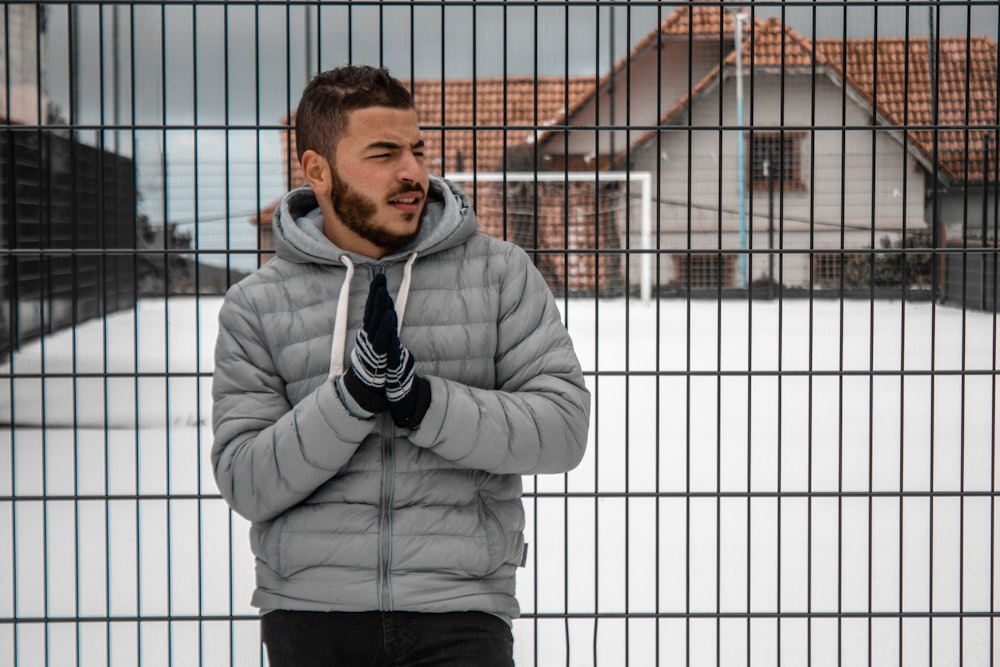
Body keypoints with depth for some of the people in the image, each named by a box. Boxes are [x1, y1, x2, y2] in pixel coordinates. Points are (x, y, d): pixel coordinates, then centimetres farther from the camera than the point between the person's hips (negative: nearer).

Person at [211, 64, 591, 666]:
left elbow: (564, 425, -2)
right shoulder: (257, 305, 5)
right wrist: (352, 397, -17)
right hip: (310, 617, 1)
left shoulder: (501, 272, 6)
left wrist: (421, 401, -15)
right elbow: (247, 484, -2)